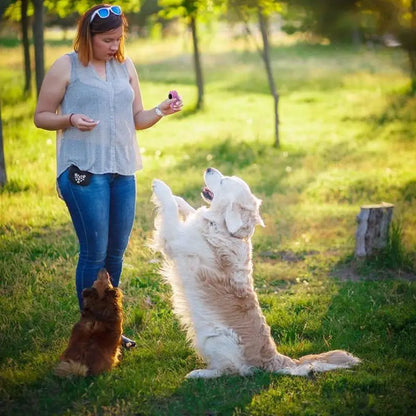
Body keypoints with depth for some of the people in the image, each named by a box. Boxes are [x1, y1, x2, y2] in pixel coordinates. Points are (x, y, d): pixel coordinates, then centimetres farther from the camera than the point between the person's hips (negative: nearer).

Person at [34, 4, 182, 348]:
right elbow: (41, 116, 1)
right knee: (95, 252, -7)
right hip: (83, 170, -5)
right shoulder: (66, 67, -1)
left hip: (123, 170, 6)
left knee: (116, 252, 9)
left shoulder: (125, 66, 14)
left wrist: (162, 111, -5)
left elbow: (137, 120, 15)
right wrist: (70, 119, -17)